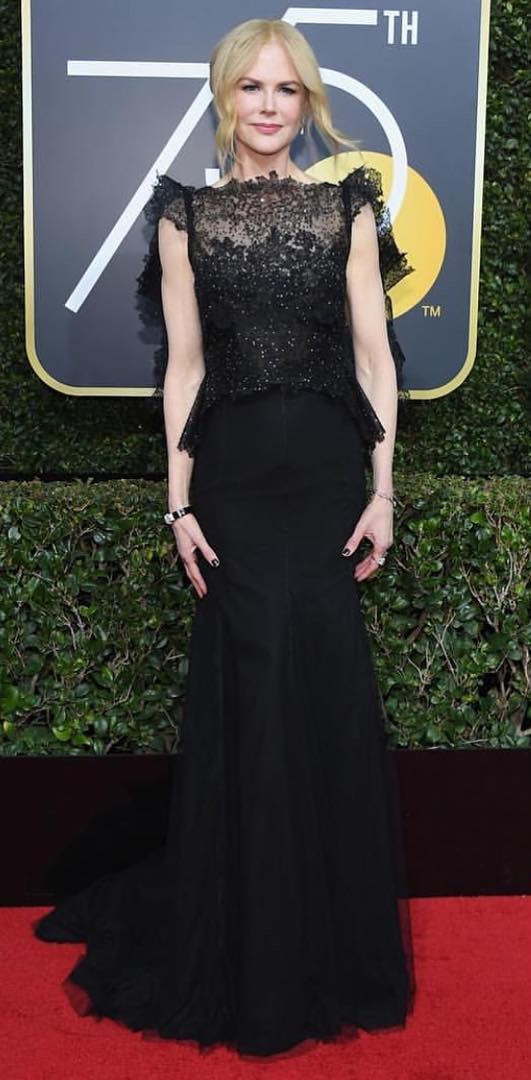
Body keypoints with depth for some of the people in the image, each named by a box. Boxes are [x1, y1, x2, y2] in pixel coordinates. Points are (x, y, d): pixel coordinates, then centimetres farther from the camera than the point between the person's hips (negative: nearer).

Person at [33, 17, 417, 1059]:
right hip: (233, 473, 0)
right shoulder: (186, 217, 7)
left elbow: (375, 352, 3)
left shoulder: (348, 207, 7)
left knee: (324, 690, 2)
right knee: (249, 693, 3)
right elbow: (184, 366, 4)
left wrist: (383, 490, -3)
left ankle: (330, 941, 24)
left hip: (327, 471, 0)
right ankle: (250, 945, 24)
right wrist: (179, 501, -1)